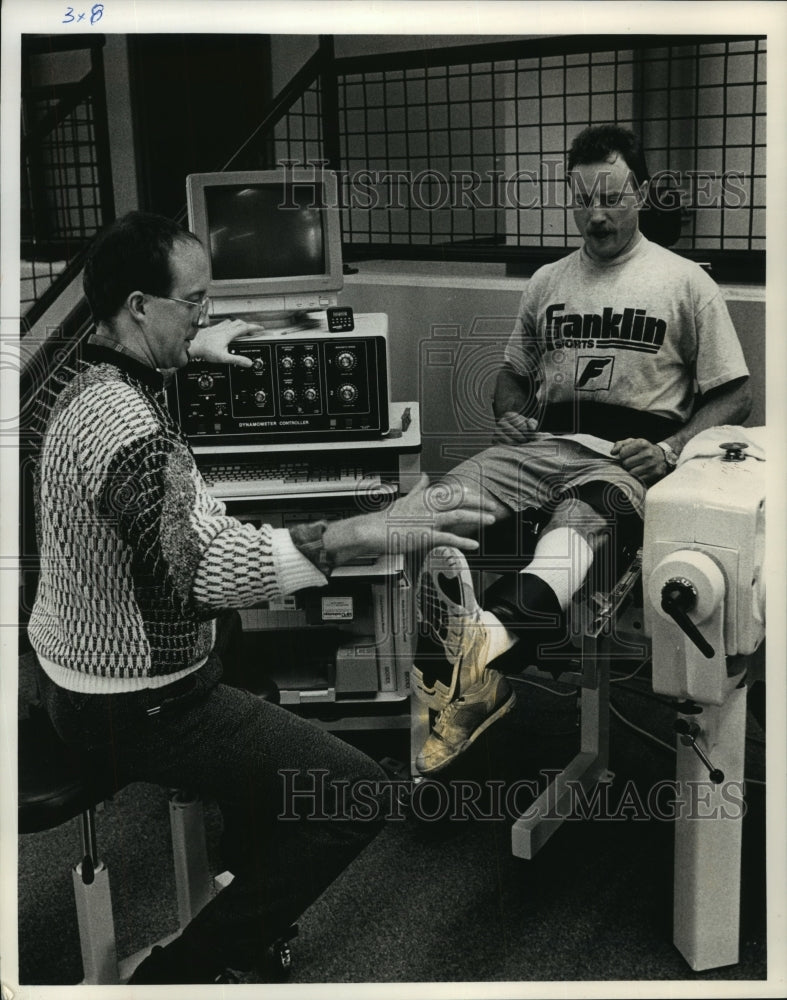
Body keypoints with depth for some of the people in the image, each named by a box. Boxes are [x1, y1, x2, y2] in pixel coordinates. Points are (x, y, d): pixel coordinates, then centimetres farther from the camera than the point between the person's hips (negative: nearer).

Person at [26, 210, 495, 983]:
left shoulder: (84, 384, 2)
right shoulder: (133, 430, -30)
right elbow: (199, 571, -43)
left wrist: (193, 347, 42)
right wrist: (364, 533, -47)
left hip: (69, 669, 11)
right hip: (135, 707, -10)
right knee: (357, 796, -11)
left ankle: (244, 895, 38)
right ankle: (180, 974, 2)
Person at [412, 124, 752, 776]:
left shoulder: (684, 282, 10)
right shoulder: (548, 283, 22)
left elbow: (735, 395, 8)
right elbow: (514, 372, 32)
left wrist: (670, 449, -10)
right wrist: (510, 413, 7)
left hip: (629, 453, -4)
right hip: (547, 443, 4)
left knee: (576, 523, -42)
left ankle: (490, 637, -71)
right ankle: (474, 680, -49)